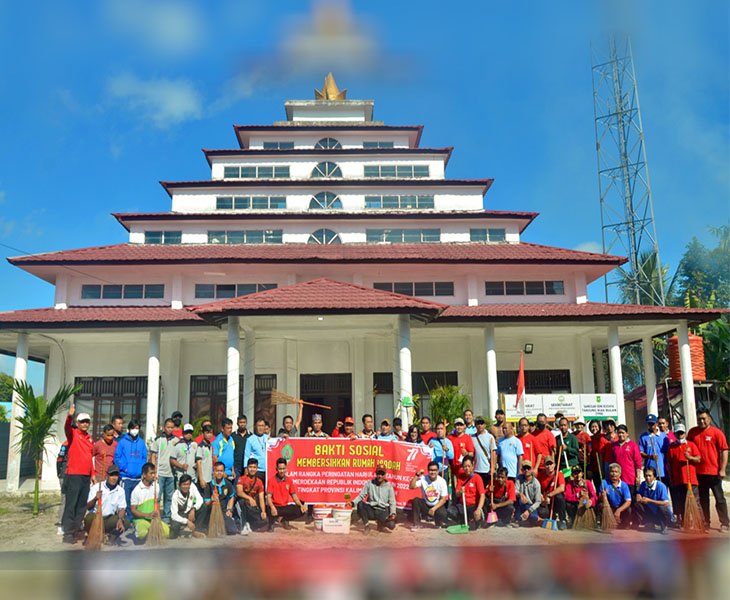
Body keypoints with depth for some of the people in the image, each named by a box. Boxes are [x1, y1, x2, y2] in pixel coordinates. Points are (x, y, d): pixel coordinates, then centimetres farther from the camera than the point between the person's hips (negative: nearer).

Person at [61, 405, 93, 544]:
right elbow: (66, 427, -25)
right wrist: (69, 416, -45)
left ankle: (76, 530, 18)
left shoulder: (90, 438, 16)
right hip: (74, 475, -7)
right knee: (71, 504, -5)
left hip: (86, 476, 7)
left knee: (82, 505, 10)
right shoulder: (73, 434, -2)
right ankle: (68, 533, -1)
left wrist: (93, 474, 18)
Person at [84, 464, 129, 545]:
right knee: (90, 518, -35)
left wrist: (120, 519, -24)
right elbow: (88, 507, -12)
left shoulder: (120, 490, 0)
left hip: (109, 519, 2)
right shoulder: (96, 487, -8)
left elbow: (122, 508, -3)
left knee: (125, 523, -22)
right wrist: (95, 499, -33)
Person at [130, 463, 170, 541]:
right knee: (143, 534, -34)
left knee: (167, 531, -21)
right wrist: (148, 515, -20)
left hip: (154, 518, 4)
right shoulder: (136, 490, -11)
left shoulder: (156, 487, 4)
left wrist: (157, 515, -4)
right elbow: (133, 510, -9)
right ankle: (138, 529, 2)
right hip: (140, 519, -4)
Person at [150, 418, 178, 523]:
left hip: (171, 474, 3)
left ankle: (166, 518, 16)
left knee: (169, 497, 7)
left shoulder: (176, 440, 8)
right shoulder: (158, 440, 2)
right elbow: (153, 456, 1)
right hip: (160, 473, -3)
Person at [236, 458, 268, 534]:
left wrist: (263, 511, -17)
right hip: (244, 505, -3)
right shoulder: (242, 479, -6)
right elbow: (239, 492, -22)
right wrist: (249, 498, -39)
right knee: (242, 501, -39)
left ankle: (249, 525, 12)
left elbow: (261, 498, -1)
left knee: (263, 522, -21)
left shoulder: (259, 482, 5)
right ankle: (244, 526, -25)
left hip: (253, 506, 3)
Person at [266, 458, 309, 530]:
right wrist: (272, 507, -35)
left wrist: (301, 505, -11)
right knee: (271, 512, -39)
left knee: (302, 511, -19)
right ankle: (271, 524, 1)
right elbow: (268, 496, -14)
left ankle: (283, 519, 7)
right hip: (276, 506, -4)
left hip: (286, 506, 4)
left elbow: (294, 495, 7)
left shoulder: (289, 481, 6)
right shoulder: (272, 481, -6)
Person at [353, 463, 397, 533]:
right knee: (360, 504, -30)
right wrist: (353, 502, -16)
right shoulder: (370, 483, 2)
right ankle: (366, 525, -8)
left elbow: (392, 502, 3)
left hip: (383, 511, 0)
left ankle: (380, 523, 10)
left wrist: (393, 513, -15)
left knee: (391, 525, -28)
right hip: (371, 510, 0)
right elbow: (361, 496, 2)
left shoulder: (389, 486, 2)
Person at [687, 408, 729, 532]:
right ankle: (706, 523, 19)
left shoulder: (717, 432, -6)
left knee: (719, 498, 3)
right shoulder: (692, 432, 6)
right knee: (703, 499, 11)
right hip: (699, 472, 4)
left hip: (714, 472, -4)